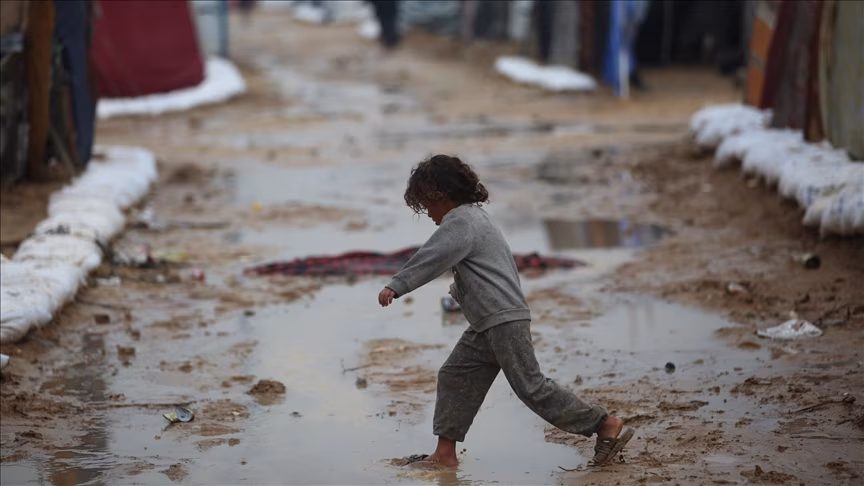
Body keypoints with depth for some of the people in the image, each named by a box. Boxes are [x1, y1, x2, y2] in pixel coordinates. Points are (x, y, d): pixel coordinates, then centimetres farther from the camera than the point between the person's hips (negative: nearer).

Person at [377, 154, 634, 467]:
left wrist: (396, 287, -25)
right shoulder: (474, 216, 20)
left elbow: (431, 258, -23)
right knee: (454, 377, 9)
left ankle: (606, 424, -5)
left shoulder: (460, 221, -11)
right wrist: (459, 289, 35)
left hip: (504, 321, -11)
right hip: (487, 324, 11)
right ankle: (445, 453, 9)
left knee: (531, 387, -10)